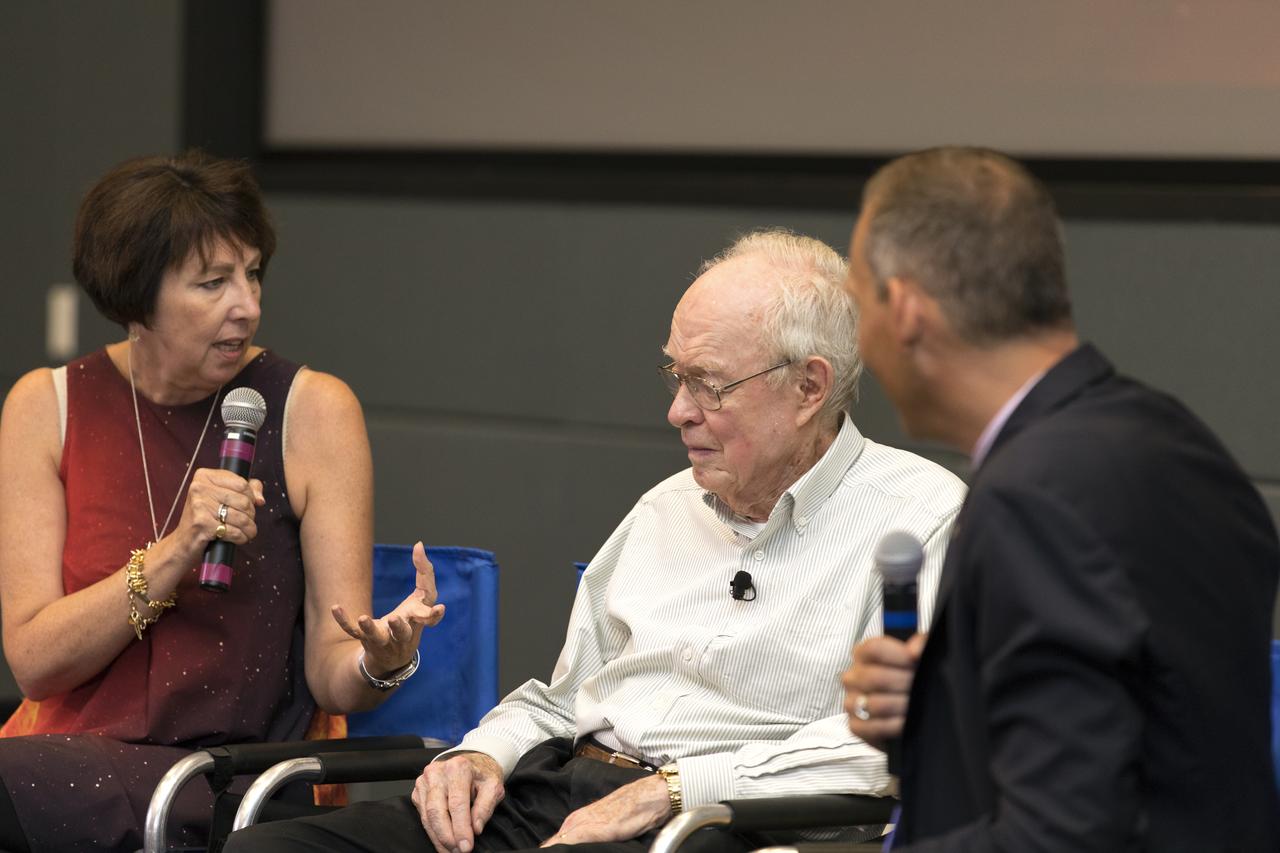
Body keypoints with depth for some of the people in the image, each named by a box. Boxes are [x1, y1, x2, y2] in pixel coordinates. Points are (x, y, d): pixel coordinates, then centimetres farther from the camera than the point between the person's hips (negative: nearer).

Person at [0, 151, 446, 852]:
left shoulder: (312, 412, -1)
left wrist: (382, 660, -26)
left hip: (236, 773, -3)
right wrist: (174, 554, -16)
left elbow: (331, 678, -2)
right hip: (68, 754, 3)